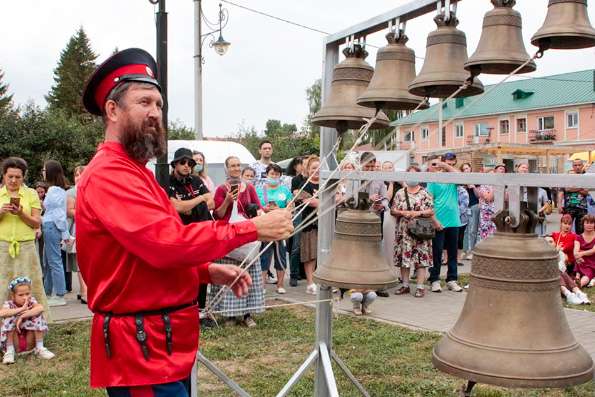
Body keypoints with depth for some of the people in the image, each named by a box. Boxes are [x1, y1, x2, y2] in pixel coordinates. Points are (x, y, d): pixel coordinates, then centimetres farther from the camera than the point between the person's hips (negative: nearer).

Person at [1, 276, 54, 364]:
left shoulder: (31, 301, -9)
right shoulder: (9, 304, -11)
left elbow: (41, 308, -34)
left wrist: (22, 316, -37)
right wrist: (21, 309, -35)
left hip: (30, 340, 1)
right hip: (13, 341, -1)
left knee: (37, 315, -19)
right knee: (10, 318, -24)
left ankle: (39, 348, -13)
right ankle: (10, 351, -16)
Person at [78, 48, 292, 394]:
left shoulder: (134, 171, 17)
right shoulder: (109, 174, -18)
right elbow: (167, 242, -30)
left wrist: (209, 271, 6)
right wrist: (253, 229, -23)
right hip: (141, 348, -10)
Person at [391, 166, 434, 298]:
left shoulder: (425, 193, 3)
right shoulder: (400, 193, 10)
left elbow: (431, 211, -1)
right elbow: (392, 211, 6)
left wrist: (418, 213, -15)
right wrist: (403, 213, -11)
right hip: (403, 231, 2)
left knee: (421, 258, -4)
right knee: (404, 257, 4)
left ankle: (420, 287, 1)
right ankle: (405, 285, 14)